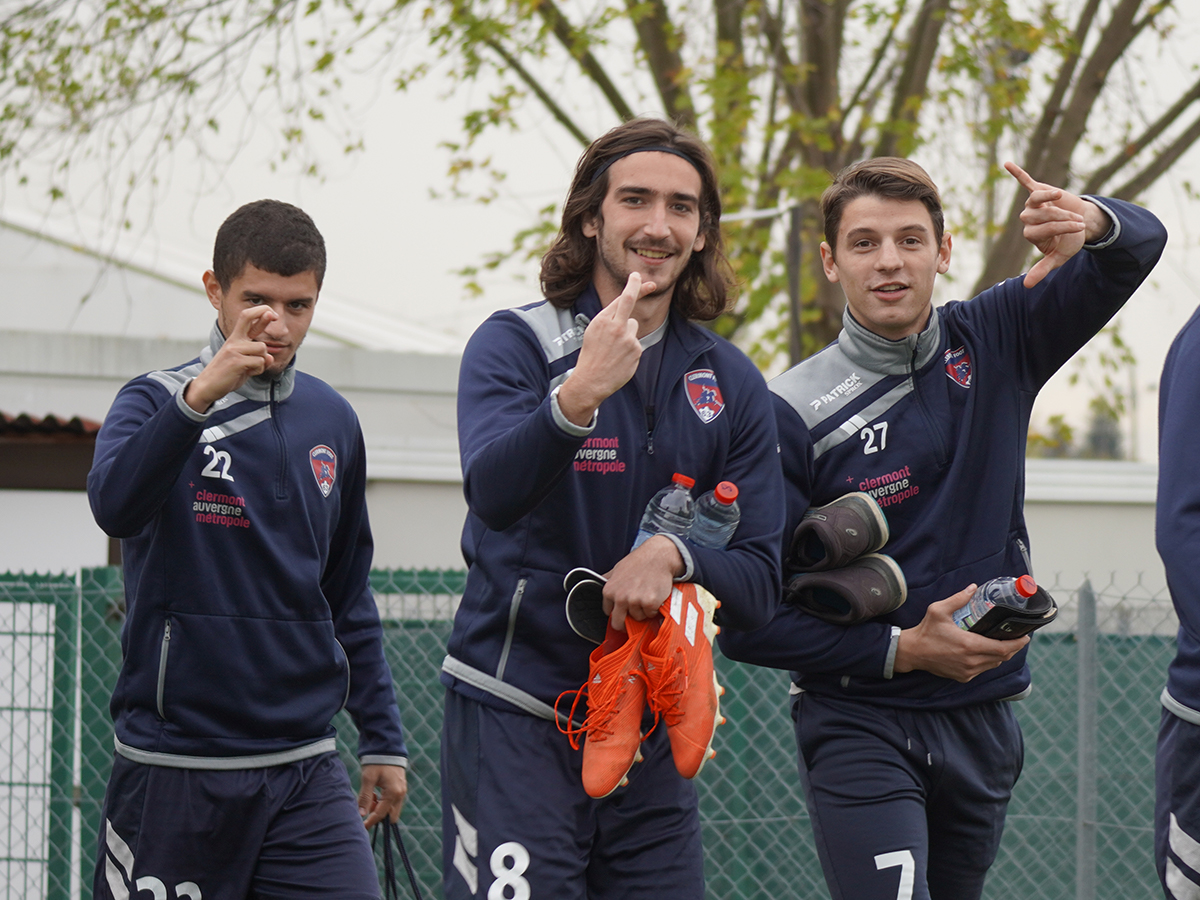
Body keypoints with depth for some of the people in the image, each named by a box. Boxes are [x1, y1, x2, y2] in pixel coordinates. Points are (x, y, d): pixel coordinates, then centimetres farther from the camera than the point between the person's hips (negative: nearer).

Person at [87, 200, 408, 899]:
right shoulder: (158, 402, -3)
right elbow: (115, 505, -26)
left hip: (305, 763, 4)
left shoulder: (332, 421, 11)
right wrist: (200, 395, -36)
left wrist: (383, 739, 17)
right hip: (173, 765, -4)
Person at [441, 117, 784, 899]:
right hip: (514, 716, -4)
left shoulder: (732, 385, 9)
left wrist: (674, 555, -16)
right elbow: (494, 493, -23)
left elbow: (760, 587, 5)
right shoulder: (515, 345, -3)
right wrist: (576, 398, -39)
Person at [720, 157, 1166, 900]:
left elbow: (1140, 246, 1)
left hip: (983, 724, 5)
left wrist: (1092, 223, -23)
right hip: (859, 728, -4)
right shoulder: (793, 413, -10)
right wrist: (901, 651, -17)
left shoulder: (993, 344, 3)